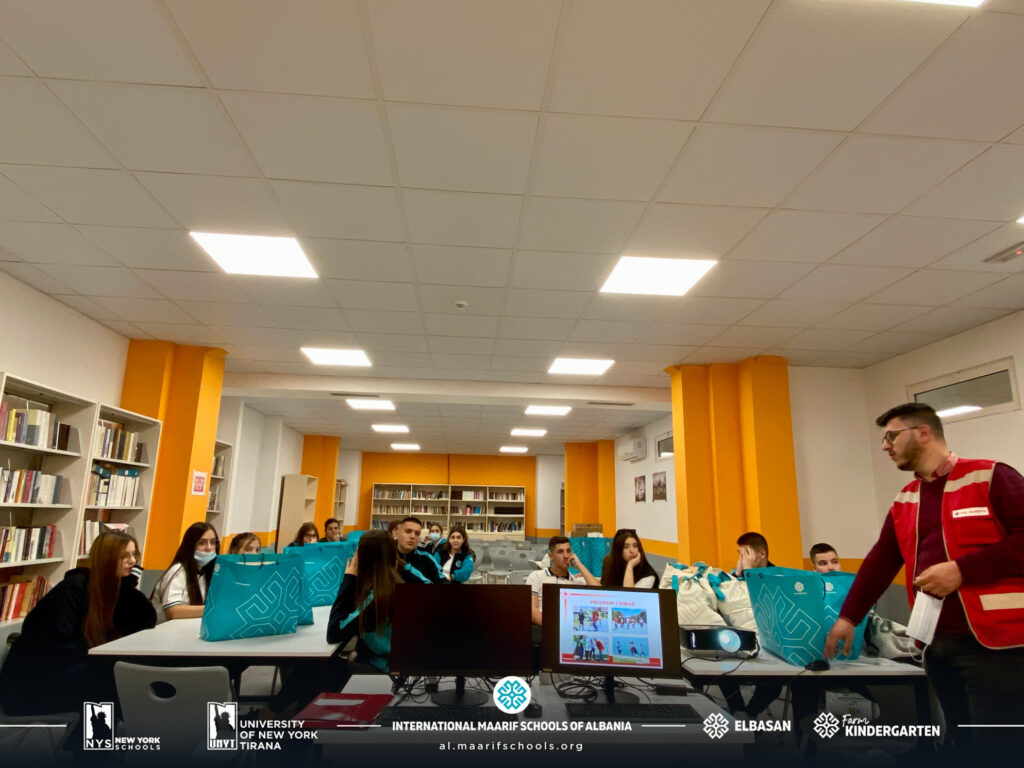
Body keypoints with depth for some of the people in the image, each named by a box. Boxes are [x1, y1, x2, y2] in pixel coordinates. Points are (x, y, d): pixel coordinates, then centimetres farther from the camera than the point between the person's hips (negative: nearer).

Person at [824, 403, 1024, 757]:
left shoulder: (991, 477, -5)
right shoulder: (904, 501, 13)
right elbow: (880, 563, 14)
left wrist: (961, 570, -19)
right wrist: (848, 616, 10)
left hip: (994, 641, -6)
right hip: (937, 643, 6)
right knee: (962, 744, 14)